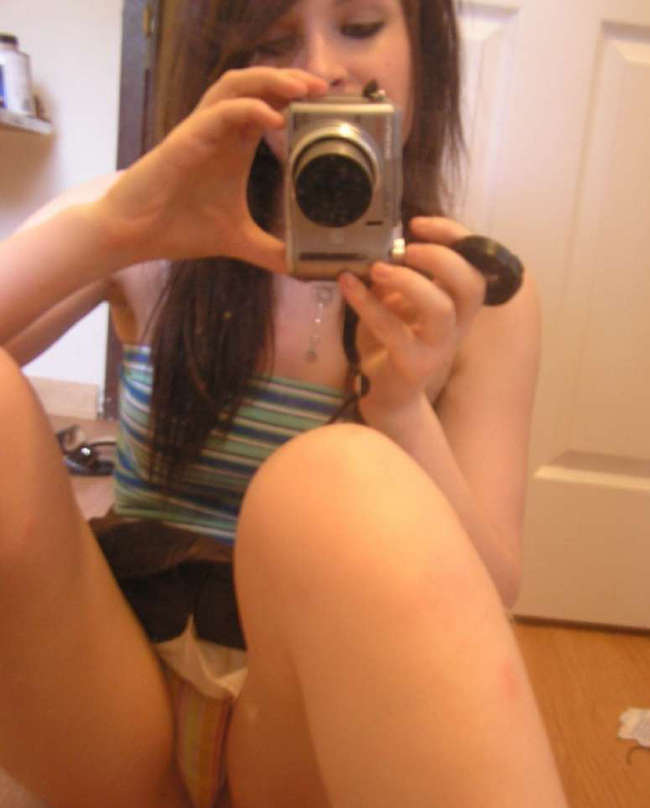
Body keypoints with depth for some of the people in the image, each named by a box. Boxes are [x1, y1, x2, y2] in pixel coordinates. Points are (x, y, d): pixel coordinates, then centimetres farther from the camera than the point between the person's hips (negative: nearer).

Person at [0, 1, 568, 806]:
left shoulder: (478, 294, -2)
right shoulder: (147, 232, 0)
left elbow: (481, 607, -6)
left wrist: (403, 411, -23)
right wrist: (106, 231, -26)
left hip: (334, 719, -1)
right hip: (119, 727, 2)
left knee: (339, 475, -35)